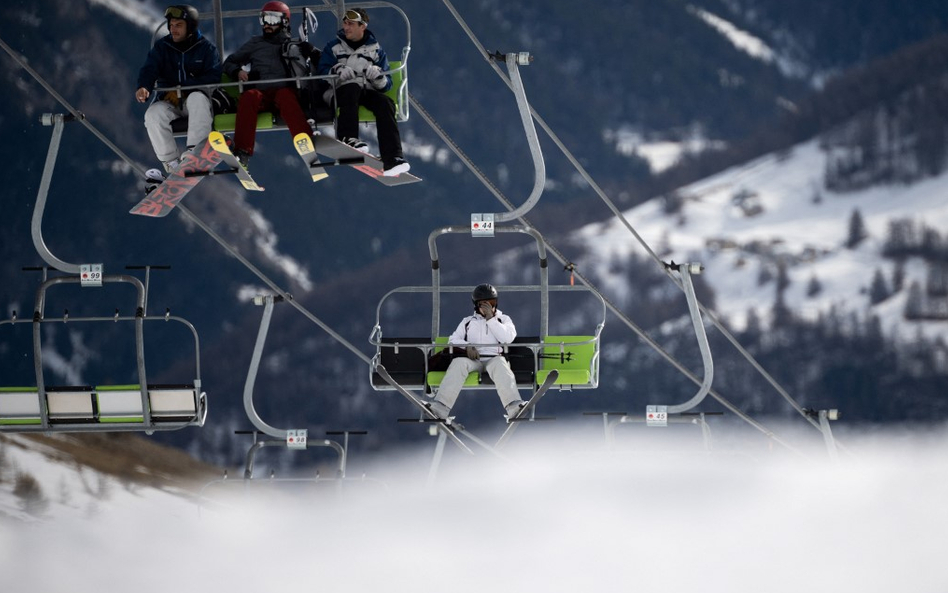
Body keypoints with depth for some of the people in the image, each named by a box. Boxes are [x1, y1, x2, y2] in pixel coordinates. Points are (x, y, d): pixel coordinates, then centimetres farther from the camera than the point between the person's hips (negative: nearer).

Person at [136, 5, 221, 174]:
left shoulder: (205, 47, 2)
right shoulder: (162, 47, 8)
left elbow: (214, 77, -9)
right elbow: (149, 69, -6)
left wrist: (182, 90, -18)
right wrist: (144, 87, -31)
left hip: (195, 95, -2)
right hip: (170, 102, 2)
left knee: (197, 98, -38)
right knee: (153, 114, -29)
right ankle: (171, 163, -29)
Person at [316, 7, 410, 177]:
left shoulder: (375, 50, 15)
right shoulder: (334, 47, 14)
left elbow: (386, 85, 11)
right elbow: (321, 71, 4)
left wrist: (378, 77, -14)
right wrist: (337, 71, -17)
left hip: (368, 93, 1)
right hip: (341, 92, -1)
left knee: (385, 103, -32)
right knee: (352, 87, -38)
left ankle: (392, 158, -44)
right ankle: (348, 138, -44)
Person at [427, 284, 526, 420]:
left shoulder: (503, 319, 23)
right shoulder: (468, 321, 26)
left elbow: (507, 338, 3)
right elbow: (453, 339, 13)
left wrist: (490, 318, 1)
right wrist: (467, 346, -8)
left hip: (495, 359, -1)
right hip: (473, 361, 1)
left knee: (500, 364, -39)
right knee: (458, 362, -34)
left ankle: (514, 406, -63)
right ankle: (441, 406, -51)